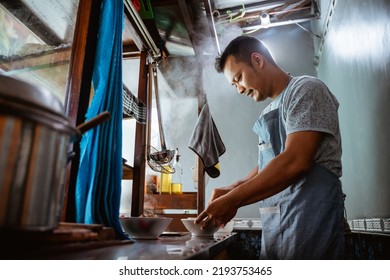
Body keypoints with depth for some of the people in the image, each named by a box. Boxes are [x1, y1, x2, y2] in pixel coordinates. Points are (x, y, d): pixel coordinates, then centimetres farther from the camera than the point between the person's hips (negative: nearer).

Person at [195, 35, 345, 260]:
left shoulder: (306, 89, -8)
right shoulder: (271, 110, 18)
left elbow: (295, 162, -20)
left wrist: (233, 200, -16)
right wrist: (233, 190, 4)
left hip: (307, 219, -7)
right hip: (276, 224, 7)